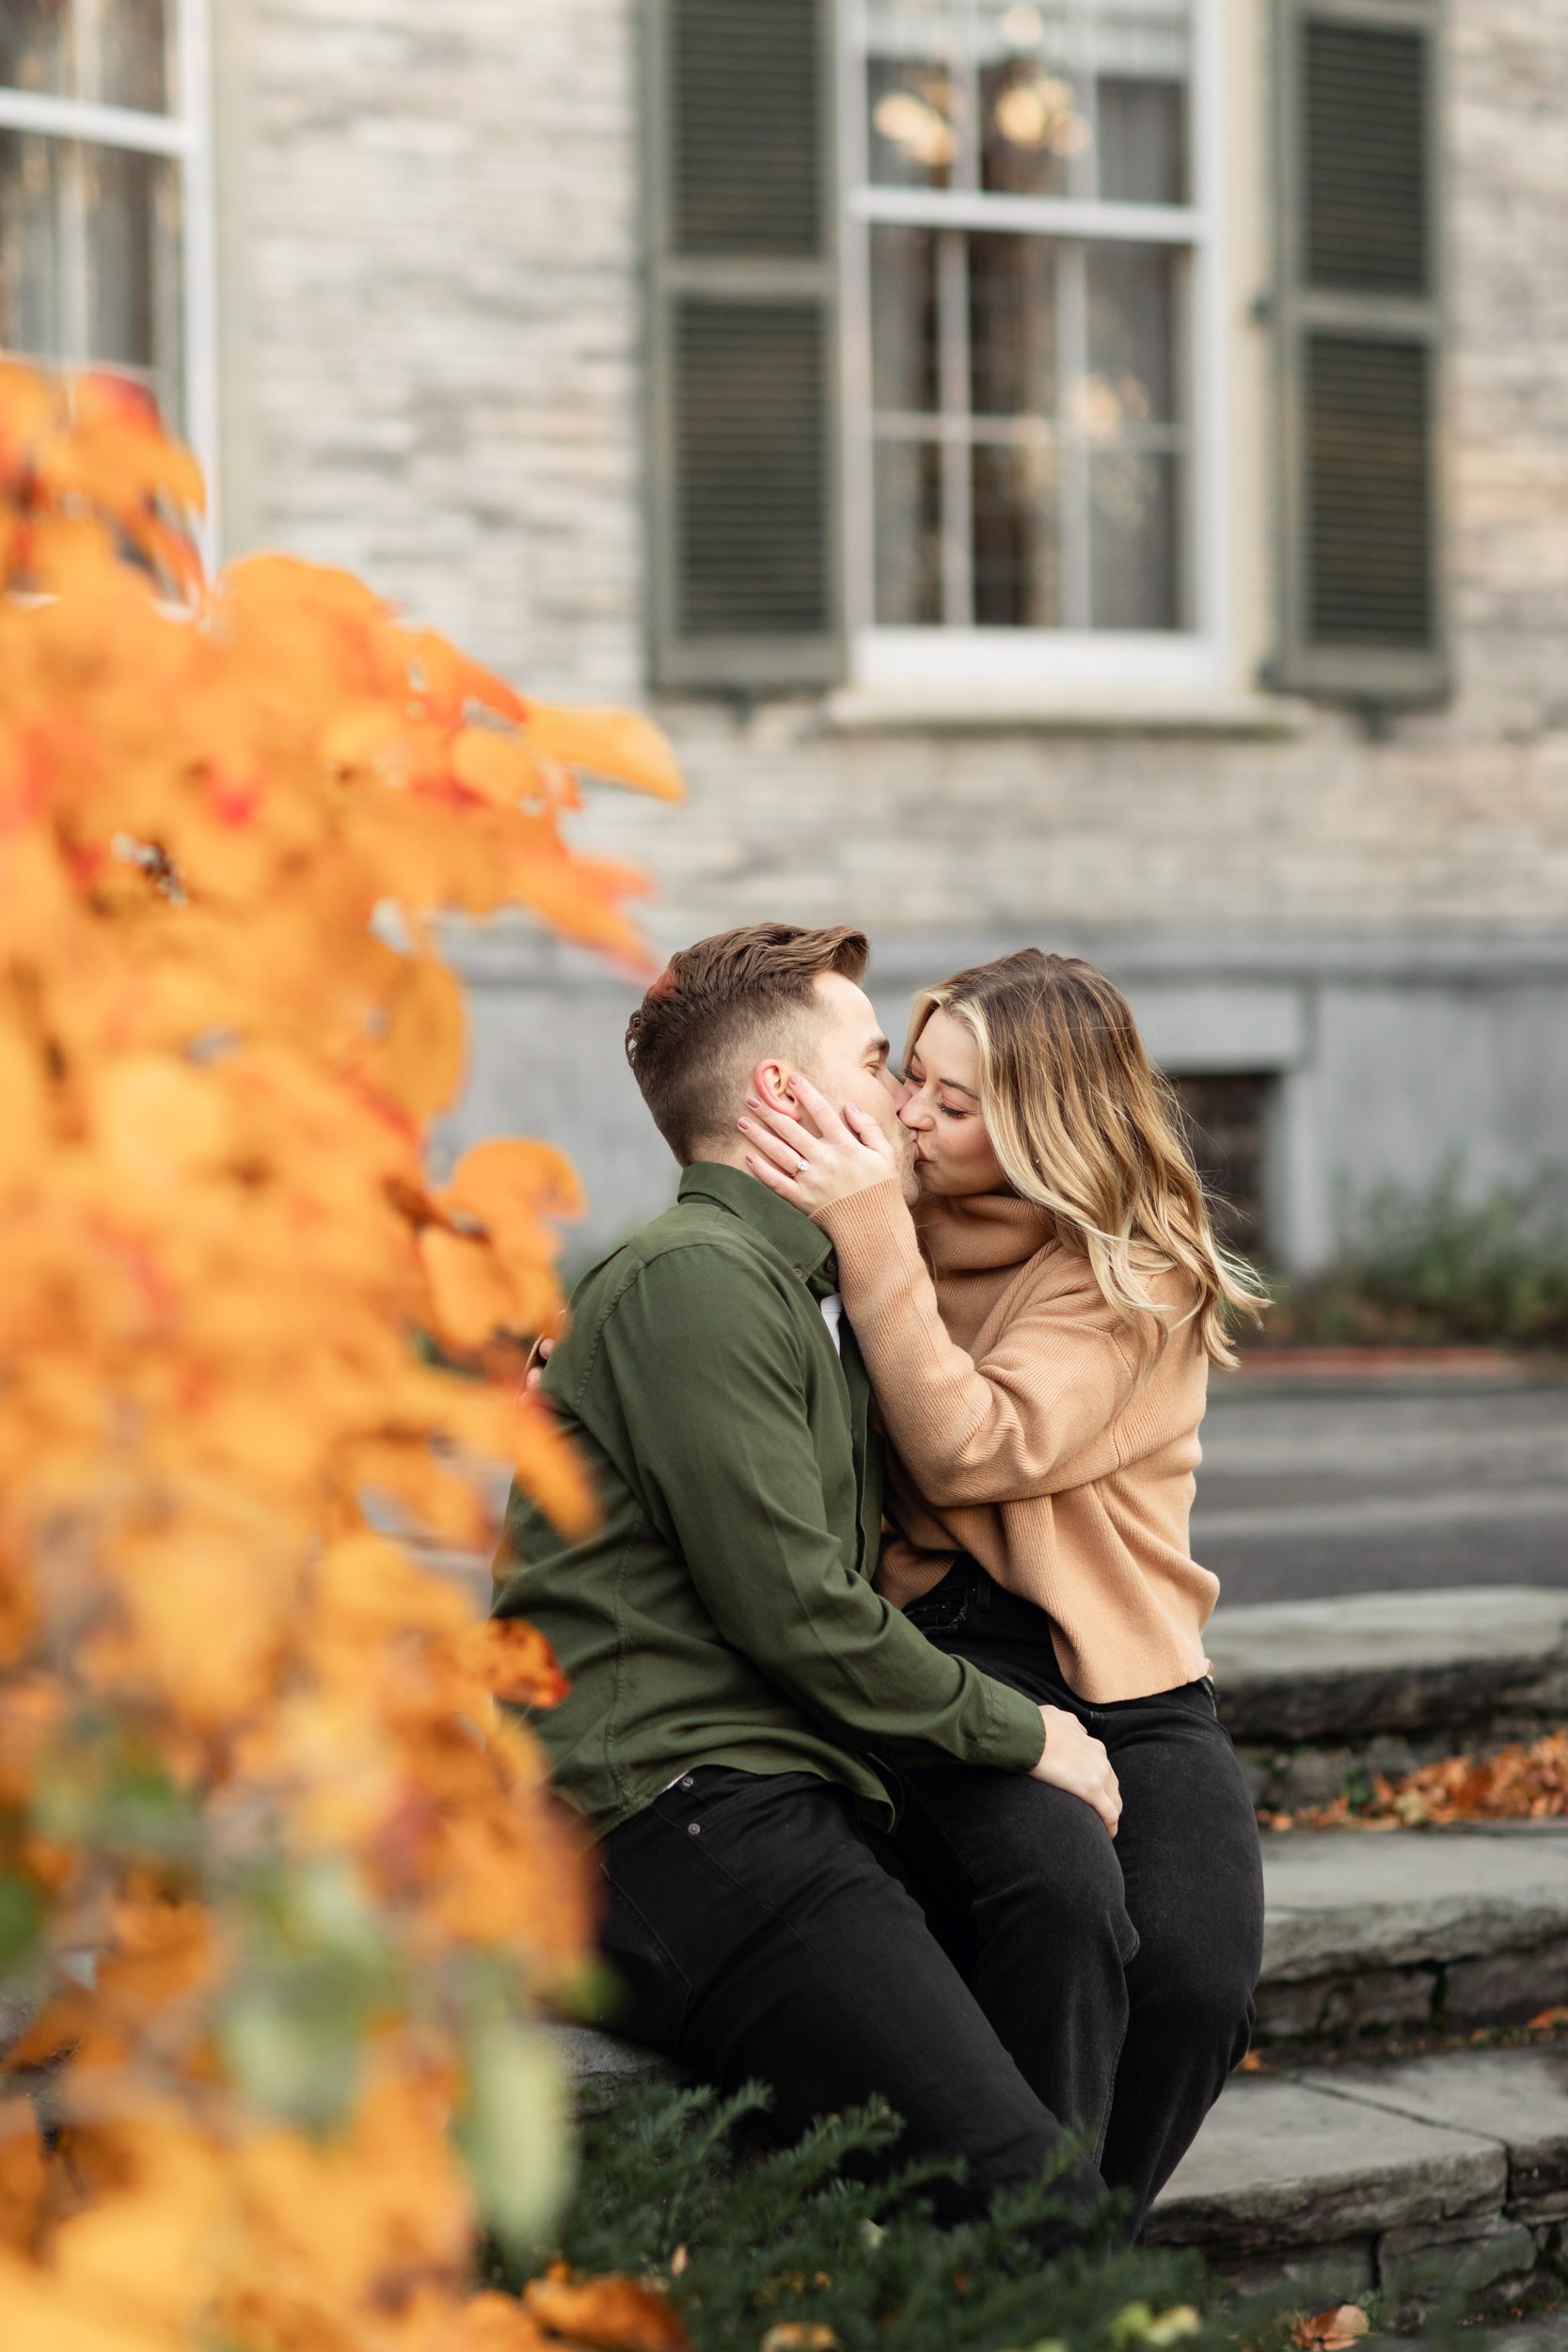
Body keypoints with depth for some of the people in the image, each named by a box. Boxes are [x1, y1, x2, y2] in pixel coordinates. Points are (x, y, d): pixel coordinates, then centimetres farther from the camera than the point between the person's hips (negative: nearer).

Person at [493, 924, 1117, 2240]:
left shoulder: (808, 1295, 26)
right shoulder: (696, 1279, -7)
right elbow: (789, 1608, -12)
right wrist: (1019, 1731, -2)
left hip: (781, 1809, 10)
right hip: (684, 1821, -10)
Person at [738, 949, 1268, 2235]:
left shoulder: (1142, 1273, -2)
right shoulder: (907, 1238, 11)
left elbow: (974, 1454, -17)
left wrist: (872, 1234, -21)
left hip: (1124, 1685, 0)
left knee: (1195, 1972, -26)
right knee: (1060, 1893, -32)